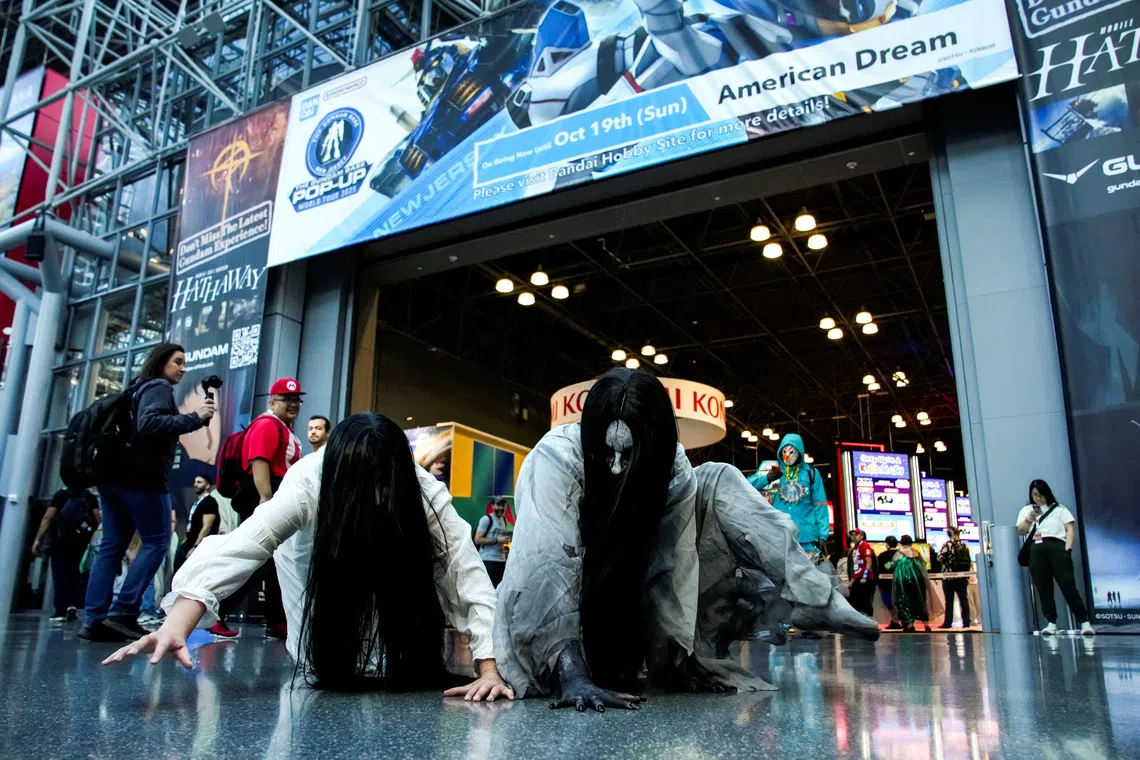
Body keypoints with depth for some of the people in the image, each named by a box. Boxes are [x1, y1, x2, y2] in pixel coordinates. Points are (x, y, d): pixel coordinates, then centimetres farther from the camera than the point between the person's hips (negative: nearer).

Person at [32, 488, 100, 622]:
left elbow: (47, 518, -6)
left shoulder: (61, 494, 1)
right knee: (74, 573, 16)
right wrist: (88, 533, 12)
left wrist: (37, 539, -5)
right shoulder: (91, 497, 5)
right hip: (80, 541, 2)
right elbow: (97, 520, -3)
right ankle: (73, 606, 0)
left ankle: (60, 612, -2)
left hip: (60, 540, -2)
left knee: (60, 574, 3)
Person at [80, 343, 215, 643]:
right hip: (143, 478, -9)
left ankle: (95, 619, 0)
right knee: (156, 542, -4)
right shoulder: (159, 387, -4)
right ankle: (123, 612, -11)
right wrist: (194, 418, -23)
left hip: (116, 476, 9)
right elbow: (149, 423, -21)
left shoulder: (138, 389, 24)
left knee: (112, 546, 4)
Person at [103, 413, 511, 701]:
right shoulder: (309, 483, -40)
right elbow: (241, 545, -51)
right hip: (319, 539, 0)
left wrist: (490, 669, -51)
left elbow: (467, 574, -42)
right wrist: (176, 625, -66)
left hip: (396, 557, 0)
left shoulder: (425, 494, -38)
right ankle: (318, 667, 11)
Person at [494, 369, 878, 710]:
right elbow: (551, 563, -40)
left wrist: (673, 656, -23)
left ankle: (815, 604, -9)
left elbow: (670, 565, -18)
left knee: (717, 484, -7)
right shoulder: (557, 457, -31)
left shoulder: (673, 466, -18)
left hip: (627, 586, 3)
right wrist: (573, 675, -48)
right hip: (549, 609, -2)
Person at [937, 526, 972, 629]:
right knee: (964, 599, 7)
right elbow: (969, 561, 10)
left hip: (949, 576, -4)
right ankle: (966, 621, 6)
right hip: (963, 577, 4)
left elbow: (940, 558, -10)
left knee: (949, 601, -1)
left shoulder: (947, 545, -8)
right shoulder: (964, 545, 7)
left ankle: (948, 622, 0)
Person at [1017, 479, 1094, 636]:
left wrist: (1067, 549, -5)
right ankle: (1051, 623, -1)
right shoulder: (1026, 510, 24)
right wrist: (1029, 519, -7)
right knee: (1043, 587, -2)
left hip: (1056, 546, -2)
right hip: (1035, 550, 2)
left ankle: (1084, 622, -8)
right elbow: (1020, 531, 12)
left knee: (1068, 584, -10)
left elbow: (1070, 529, 10)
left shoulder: (1059, 508, 19)